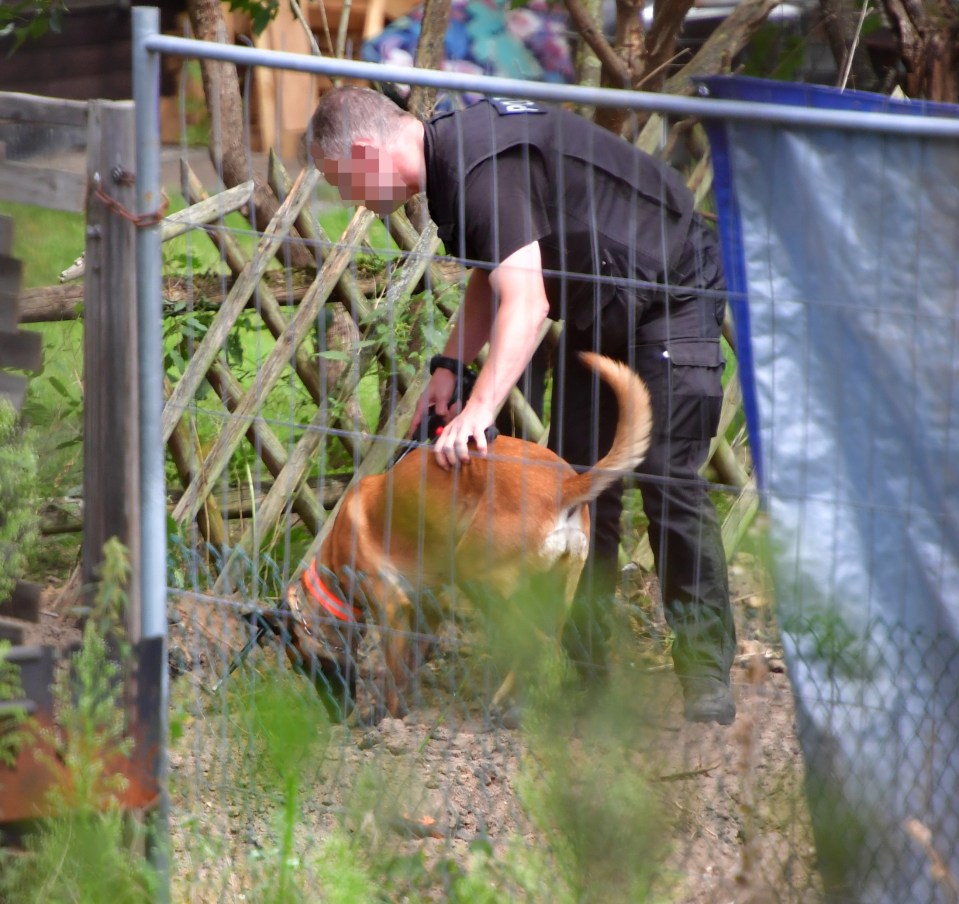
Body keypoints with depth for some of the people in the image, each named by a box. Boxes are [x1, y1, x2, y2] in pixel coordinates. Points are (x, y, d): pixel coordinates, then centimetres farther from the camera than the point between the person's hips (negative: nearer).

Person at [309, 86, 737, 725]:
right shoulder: (454, 153, 3)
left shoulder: (483, 168, -30)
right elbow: (492, 273, 17)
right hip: (599, 309, 10)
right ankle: (584, 667, 8)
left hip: (671, 292, -10)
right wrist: (451, 365, 4)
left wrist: (480, 408, -48)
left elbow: (527, 303, -39)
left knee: (669, 481, -14)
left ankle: (707, 675, -10)